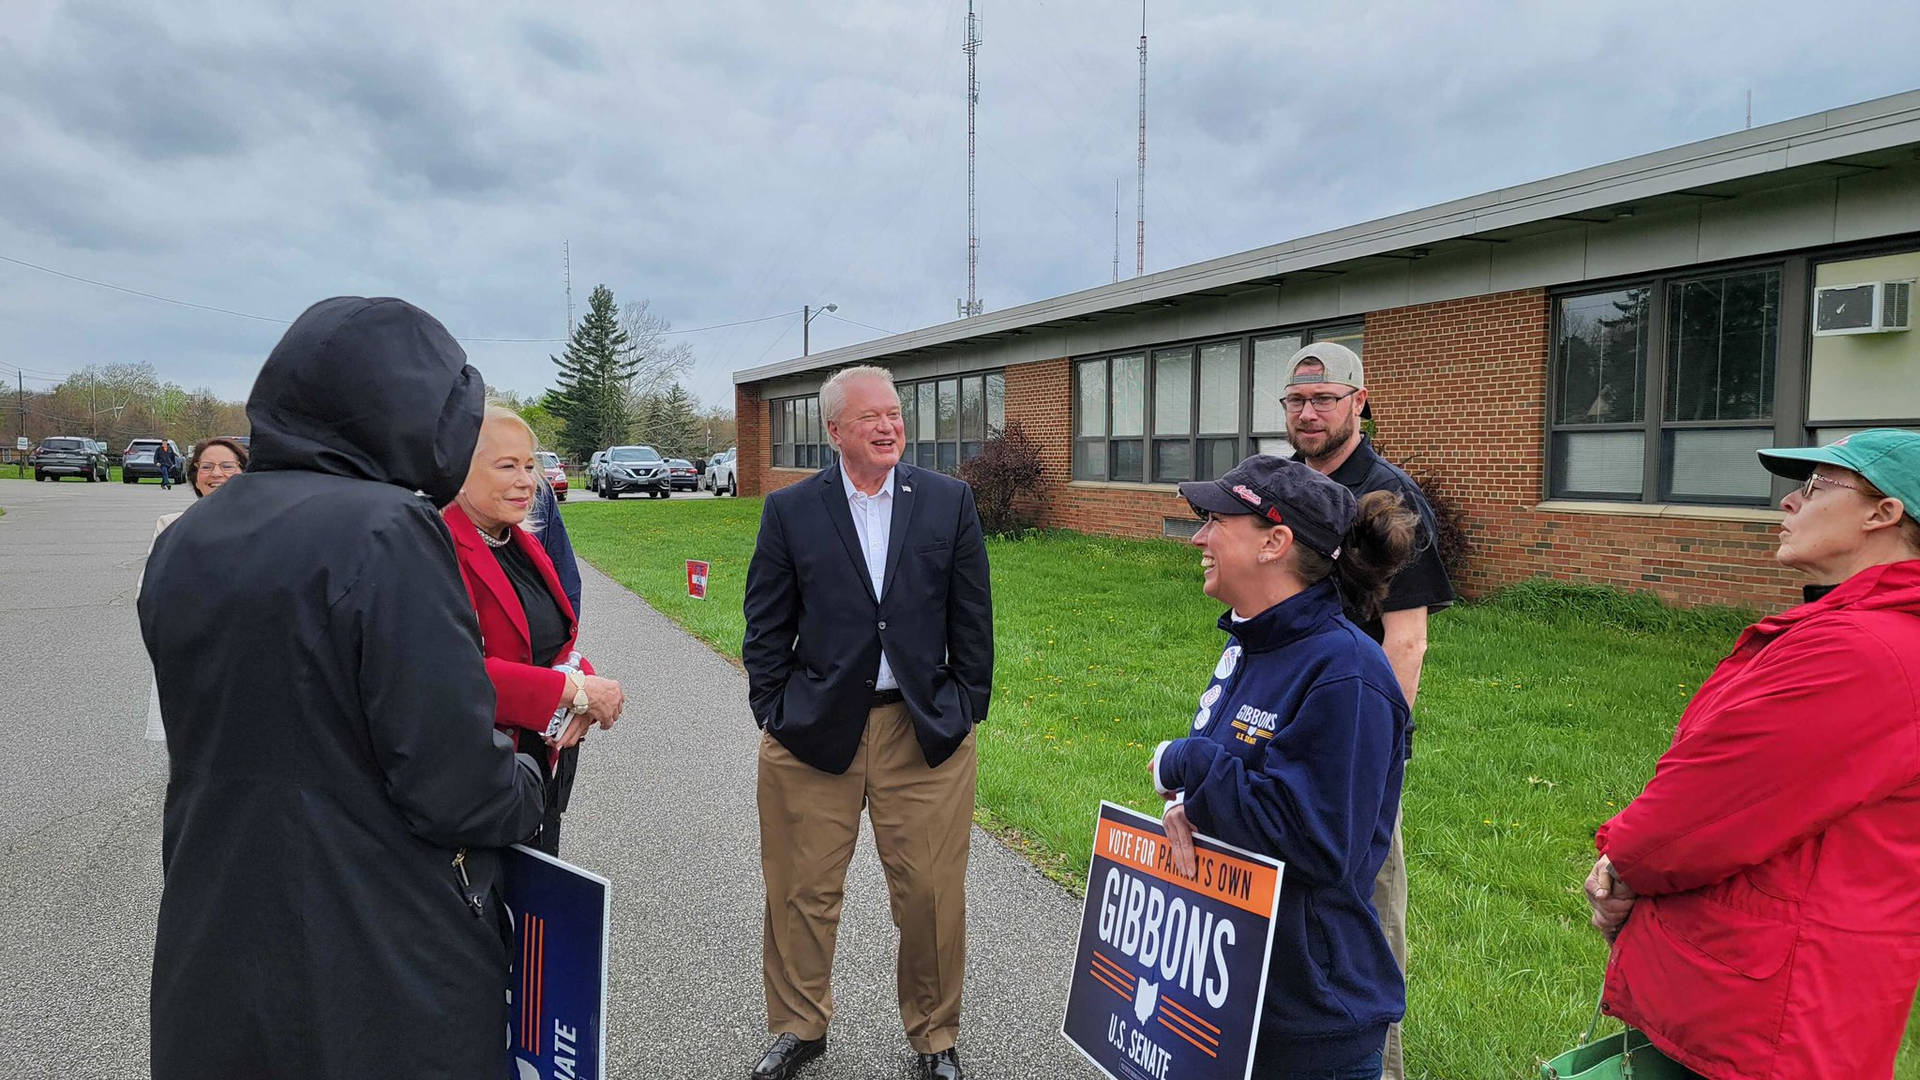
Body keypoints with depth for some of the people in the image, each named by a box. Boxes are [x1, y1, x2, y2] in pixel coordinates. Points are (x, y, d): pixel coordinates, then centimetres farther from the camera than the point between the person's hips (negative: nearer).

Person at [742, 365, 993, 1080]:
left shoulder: (949, 502, 2)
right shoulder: (789, 511, 2)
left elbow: (972, 618, 5)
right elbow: (766, 627, 6)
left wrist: (965, 708, 2)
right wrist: (773, 712, 1)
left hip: (925, 728, 0)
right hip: (815, 728, 0)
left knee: (932, 897, 6)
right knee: (801, 893, 11)